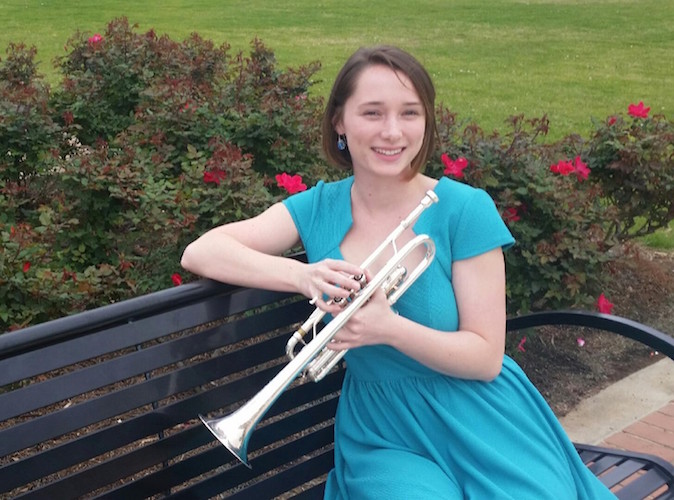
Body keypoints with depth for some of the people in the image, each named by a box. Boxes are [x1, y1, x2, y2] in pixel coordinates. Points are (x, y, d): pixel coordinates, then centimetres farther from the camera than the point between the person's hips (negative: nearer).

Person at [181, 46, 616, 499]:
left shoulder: (466, 210, -9)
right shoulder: (319, 209, -1)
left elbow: (485, 359, -10)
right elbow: (200, 252, -9)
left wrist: (389, 328, -27)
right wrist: (301, 275, -24)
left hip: (483, 428, 0)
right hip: (383, 437, 1)